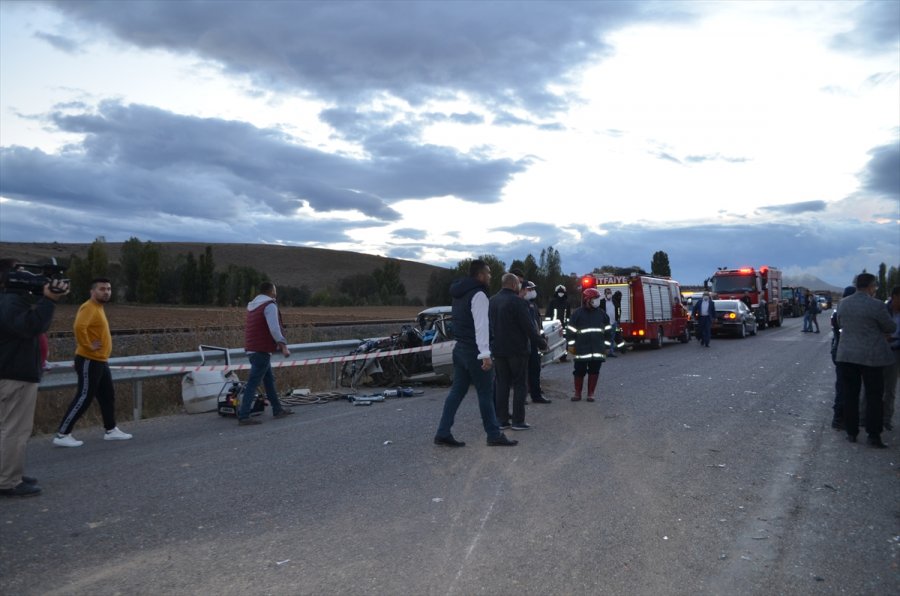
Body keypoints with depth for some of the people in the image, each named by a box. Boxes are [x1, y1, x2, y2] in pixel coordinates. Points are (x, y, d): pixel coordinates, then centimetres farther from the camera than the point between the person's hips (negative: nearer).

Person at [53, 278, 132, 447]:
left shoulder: (99, 308, 15)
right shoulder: (88, 308, -17)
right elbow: (79, 327, -34)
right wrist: (88, 346, -24)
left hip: (100, 361, 10)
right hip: (89, 361, -10)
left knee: (108, 396, 15)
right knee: (84, 398, -7)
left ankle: (111, 430, 24)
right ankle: (62, 435, -1)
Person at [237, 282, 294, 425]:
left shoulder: (253, 305, 17)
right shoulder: (270, 305, -11)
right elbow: (274, 328, -22)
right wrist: (283, 346, -24)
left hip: (252, 348, 9)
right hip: (261, 350, -9)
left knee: (269, 379, 17)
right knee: (253, 383, -9)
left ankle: (277, 409, 24)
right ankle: (243, 416, -10)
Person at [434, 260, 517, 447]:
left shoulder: (459, 293, 14)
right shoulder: (478, 294, -16)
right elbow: (481, 326, -23)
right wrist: (485, 354, -27)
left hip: (460, 348, 9)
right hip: (474, 351, -9)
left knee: (457, 391, 10)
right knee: (486, 393, 1)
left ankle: (443, 433, 8)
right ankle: (494, 435, 9)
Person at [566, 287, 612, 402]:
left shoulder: (601, 313, 8)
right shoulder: (577, 313, -2)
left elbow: (608, 330, 13)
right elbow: (570, 330, 1)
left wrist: (606, 346, 12)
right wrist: (571, 345, -2)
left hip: (597, 349, 3)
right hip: (582, 349, -2)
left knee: (594, 371, 5)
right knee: (579, 371, 2)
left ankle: (591, 393, 16)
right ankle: (578, 393, 15)